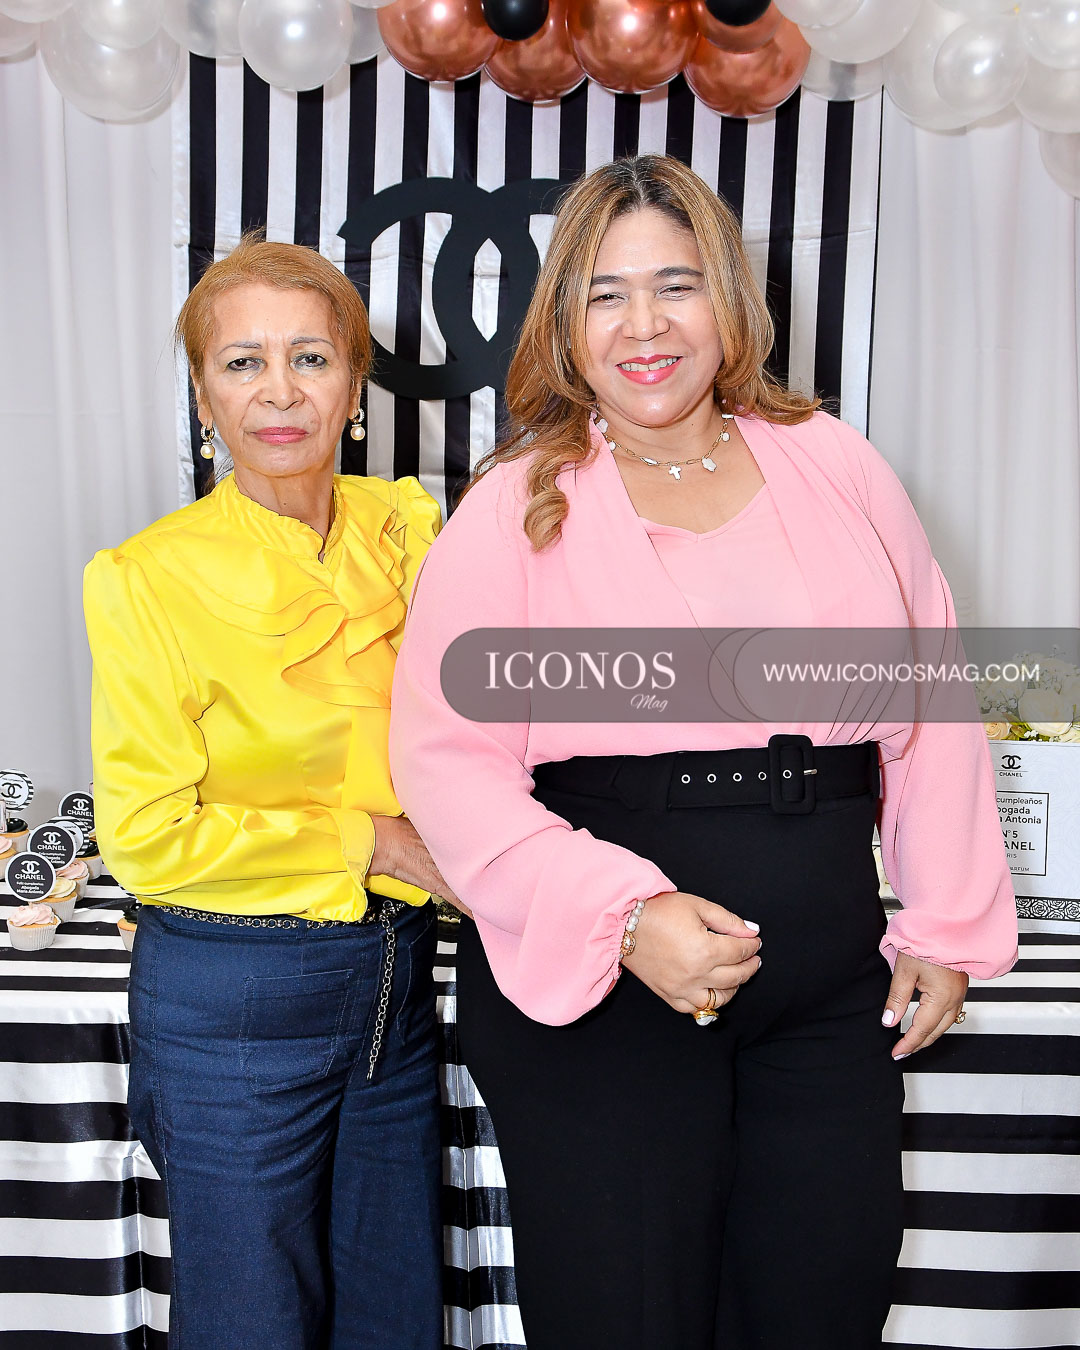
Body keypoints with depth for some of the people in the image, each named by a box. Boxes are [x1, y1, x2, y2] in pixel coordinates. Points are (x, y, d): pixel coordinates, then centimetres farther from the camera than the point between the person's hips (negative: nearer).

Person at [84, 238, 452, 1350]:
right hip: (232, 998, -5)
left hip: (394, 975, 5)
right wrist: (368, 839, -14)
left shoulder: (407, 526, 0)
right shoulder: (147, 579, -14)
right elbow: (146, 839, -13)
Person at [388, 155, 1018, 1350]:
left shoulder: (832, 466, 6)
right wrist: (623, 914, -20)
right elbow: (443, 755, -9)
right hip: (591, 990, -3)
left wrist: (950, 926, 7)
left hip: (830, 994, 3)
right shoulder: (517, 507, -3)